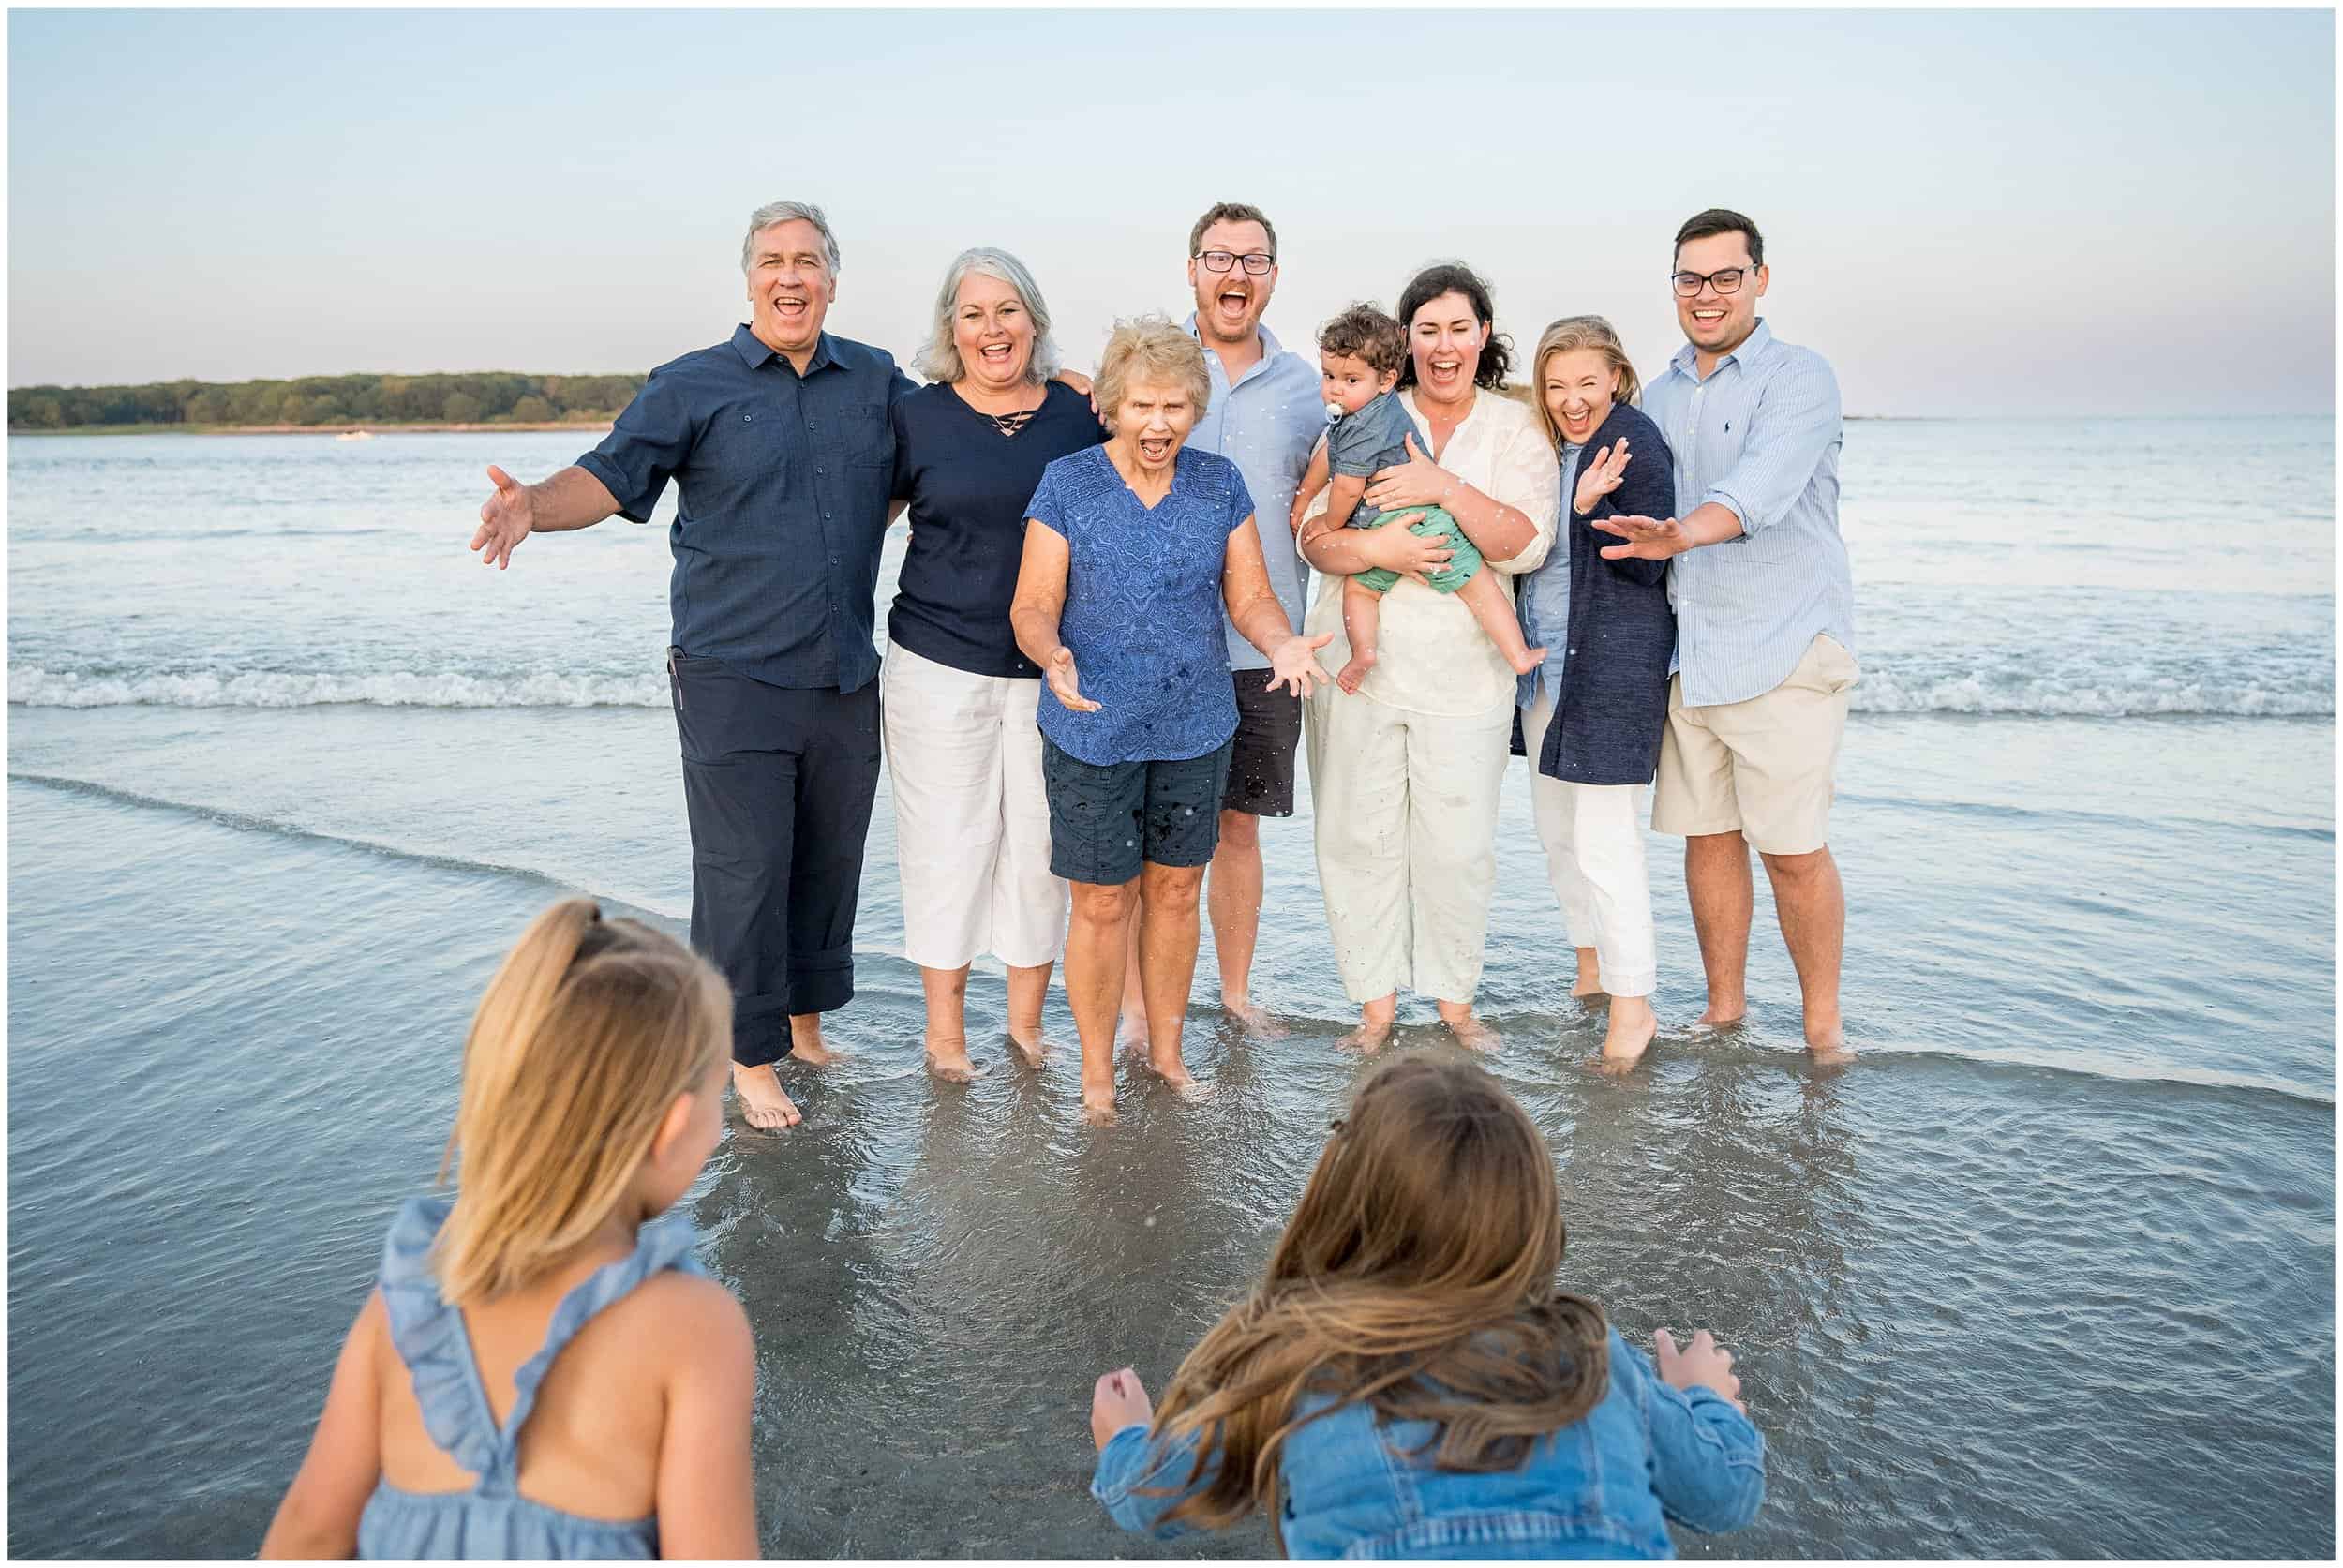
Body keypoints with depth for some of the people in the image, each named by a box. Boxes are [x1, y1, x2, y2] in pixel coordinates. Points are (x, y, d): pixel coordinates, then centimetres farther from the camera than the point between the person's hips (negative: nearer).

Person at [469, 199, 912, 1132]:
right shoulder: (692, 386, 0)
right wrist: (533, 504, -28)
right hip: (734, 680, -4)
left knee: (829, 861, 13)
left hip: (846, 680, 4)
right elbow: (609, 478, -9)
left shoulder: (878, 382, 10)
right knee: (743, 872, -2)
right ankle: (751, 1055, 12)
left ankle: (807, 1022, 31)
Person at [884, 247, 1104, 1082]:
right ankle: (944, 1024, 22)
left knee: (1041, 841, 8)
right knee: (947, 841, 6)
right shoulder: (917, 416, -1)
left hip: (1051, 670, 2)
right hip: (939, 666, -1)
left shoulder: (1081, 414, 4)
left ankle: (1027, 1016, 25)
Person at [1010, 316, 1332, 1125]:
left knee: (1175, 891, 14)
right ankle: (1097, 1072, 22)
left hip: (1196, 729, 3)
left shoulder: (1220, 485, 2)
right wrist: (1053, 657, -30)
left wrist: (1283, 643, -19)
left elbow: (1250, 596, 3)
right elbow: (1032, 607, -8)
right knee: (1103, 904, 4)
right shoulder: (1067, 485, -7)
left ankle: (1167, 1050, 33)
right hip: (1093, 733, -3)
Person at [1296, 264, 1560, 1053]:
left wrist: (1444, 488, -20)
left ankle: (1456, 999, 21)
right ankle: (1376, 1002, 17)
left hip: (1463, 669, -1)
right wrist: (1375, 548, -21)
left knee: (1459, 841, 2)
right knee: (1359, 834, 3)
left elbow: (1526, 544, -8)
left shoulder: (1517, 431, 5)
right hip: (1358, 660, 1)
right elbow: (1314, 534, -1)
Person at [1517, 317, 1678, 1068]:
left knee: (1603, 836, -9)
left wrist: (1592, 508, -28)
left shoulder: (1635, 443, -12)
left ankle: (1633, 1004, 0)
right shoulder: (1547, 443, 12)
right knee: (1557, 827, 16)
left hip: (1614, 662, -9)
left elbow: (1647, 563, -16)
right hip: (1546, 660, 9)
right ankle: (1591, 968, 32)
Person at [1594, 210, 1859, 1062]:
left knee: (1794, 850, -3)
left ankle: (1823, 1023, 13)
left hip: (1783, 651, -5)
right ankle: (1724, 1008, 23)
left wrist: (1682, 534, -42)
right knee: (1706, 834, 10)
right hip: (1686, 653, 5)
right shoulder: (1658, 395, 15)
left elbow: (1761, 487, -25)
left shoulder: (1800, 376, -5)